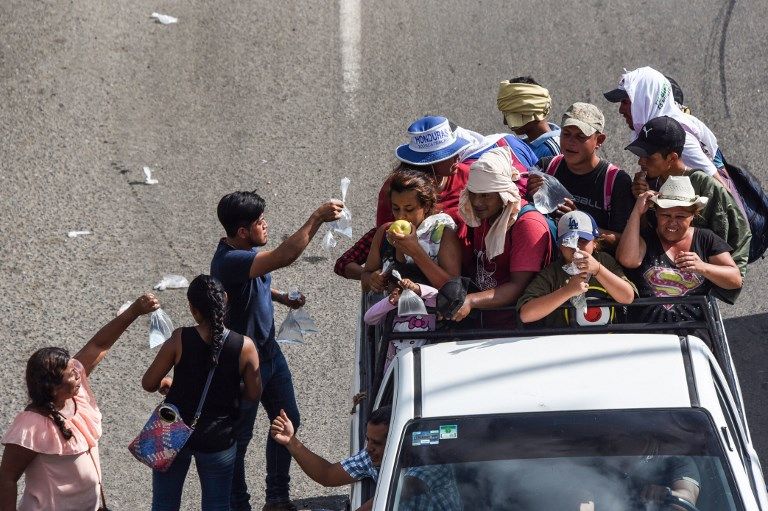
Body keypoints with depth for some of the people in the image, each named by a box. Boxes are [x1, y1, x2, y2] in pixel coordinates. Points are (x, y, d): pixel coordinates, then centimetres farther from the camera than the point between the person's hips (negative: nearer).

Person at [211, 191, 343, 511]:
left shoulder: (247, 251, 0)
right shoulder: (229, 261, -31)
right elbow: (284, 256, -42)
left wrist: (283, 298, 6)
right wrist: (318, 218, -36)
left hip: (269, 351, 10)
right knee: (239, 438, 6)